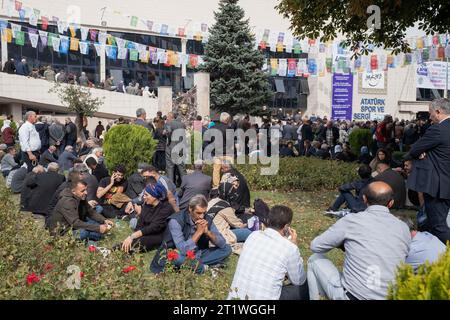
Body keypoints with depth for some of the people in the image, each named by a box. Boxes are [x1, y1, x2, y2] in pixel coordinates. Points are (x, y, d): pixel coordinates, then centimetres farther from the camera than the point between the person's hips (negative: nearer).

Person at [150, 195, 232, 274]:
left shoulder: (207, 220, -8)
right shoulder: (176, 221, -23)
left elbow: (222, 244, -10)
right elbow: (183, 250, -33)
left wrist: (208, 232, -25)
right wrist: (198, 232, -31)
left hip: (197, 255, 5)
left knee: (227, 249, -8)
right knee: (179, 258, -40)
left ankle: (197, 265, -16)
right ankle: (202, 268, -13)